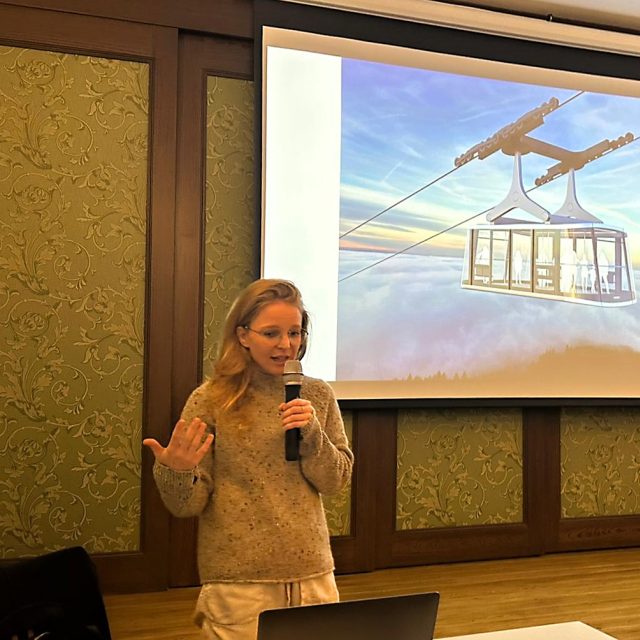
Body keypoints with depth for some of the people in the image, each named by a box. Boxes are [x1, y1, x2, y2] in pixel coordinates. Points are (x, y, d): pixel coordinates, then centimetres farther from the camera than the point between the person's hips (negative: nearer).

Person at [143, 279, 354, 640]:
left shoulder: (318, 395, 2)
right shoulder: (211, 400, -7)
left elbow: (335, 482, 2)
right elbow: (186, 505, -7)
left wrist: (312, 433, -14)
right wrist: (174, 471, -28)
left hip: (312, 575, 3)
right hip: (237, 583, -3)